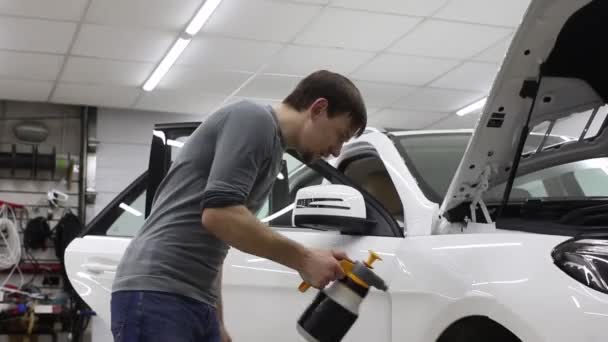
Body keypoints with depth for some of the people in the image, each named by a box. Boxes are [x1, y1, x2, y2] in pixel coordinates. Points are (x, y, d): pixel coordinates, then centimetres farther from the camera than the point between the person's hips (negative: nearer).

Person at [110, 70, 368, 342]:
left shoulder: (271, 146, 22)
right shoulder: (254, 119, -7)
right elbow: (218, 214, -20)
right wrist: (303, 259, -13)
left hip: (195, 302, 10)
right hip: (156, 295, -10)